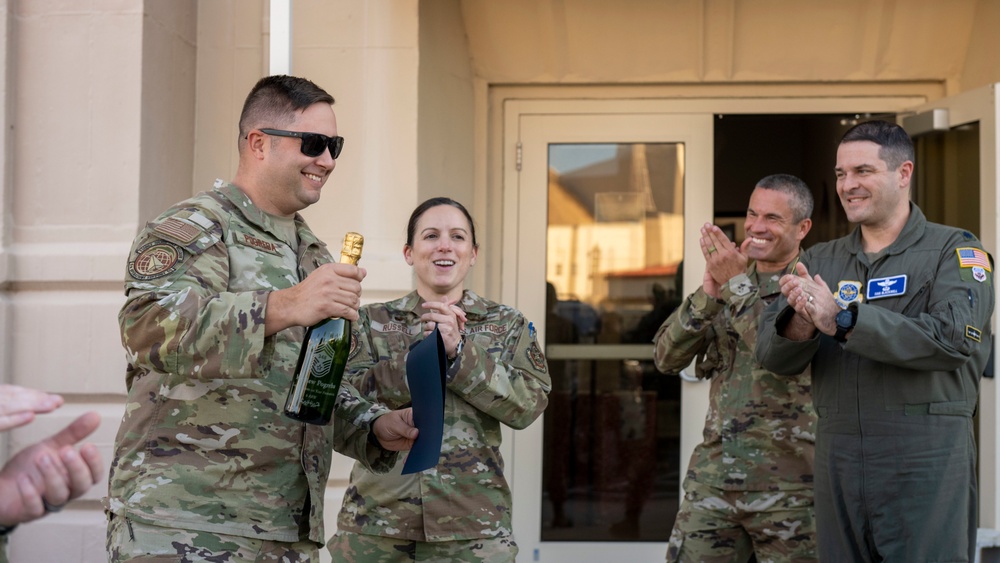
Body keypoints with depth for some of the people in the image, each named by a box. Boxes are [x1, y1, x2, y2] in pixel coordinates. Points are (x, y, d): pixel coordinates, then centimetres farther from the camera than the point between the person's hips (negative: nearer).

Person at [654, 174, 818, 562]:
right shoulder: (724, 281, 10)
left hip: (788, 484, -4)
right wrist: (707, 292, -10)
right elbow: (666, 358, 2)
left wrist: (736, 283, -16)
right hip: (713, 476, 4)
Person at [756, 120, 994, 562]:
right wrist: (798, 325, -19)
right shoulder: (820, 261, 14)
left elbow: (954, 338, -18)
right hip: (837, 456, 4)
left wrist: (843, 320, -21)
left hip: (926, 461, -4)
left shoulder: (954, 251, 0)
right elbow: (772, 355, 4)